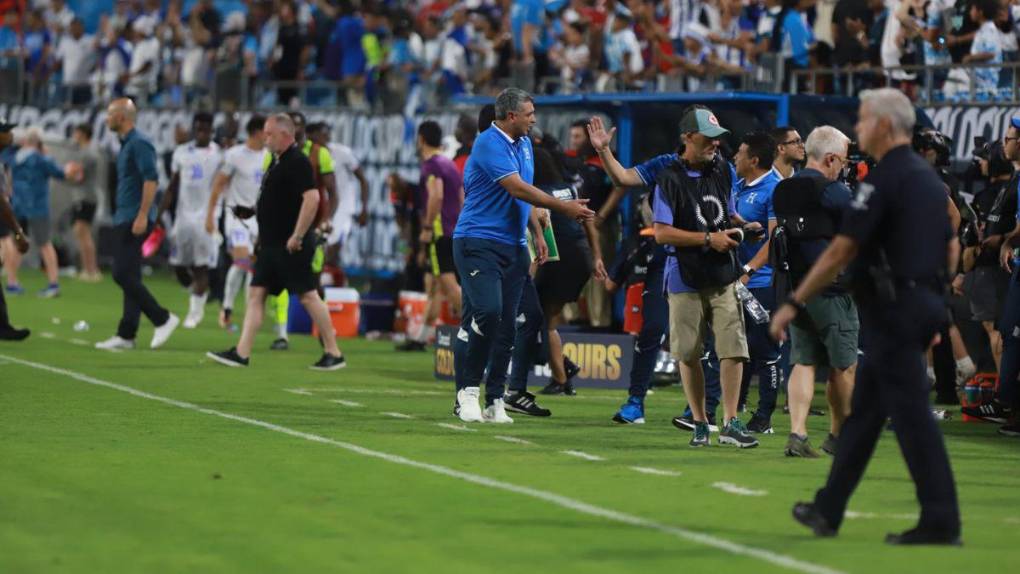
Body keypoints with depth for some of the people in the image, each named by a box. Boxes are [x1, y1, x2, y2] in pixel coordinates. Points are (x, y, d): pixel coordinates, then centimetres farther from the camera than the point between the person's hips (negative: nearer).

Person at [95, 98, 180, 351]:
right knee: (129, 277, 8)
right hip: (124, 220, 10)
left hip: (134, 220, -10)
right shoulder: (127, 145, 18)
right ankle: (126, 335, 8)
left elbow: (151, 179, -21)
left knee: (123, 274, -13)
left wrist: (142, 215, -26)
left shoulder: (138, 144, -13)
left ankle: (163, 318, -6)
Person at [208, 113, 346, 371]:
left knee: (308, 296, -4)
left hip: (290, 246, -10)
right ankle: (242, 353, 3)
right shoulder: (277, 162, 15)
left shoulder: (298, 163, -15)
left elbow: (312, 198, -25)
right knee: (256, 294, 5)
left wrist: (297, 236, -24)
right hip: (271, 244, 10)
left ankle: (334, 354, 3)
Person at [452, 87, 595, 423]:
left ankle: (495, 402, 7)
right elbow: (518, 189, -19)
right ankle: (467, 392, -11)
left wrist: (537, 234, 22)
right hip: (478, 243, -8)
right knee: (485, 313, -21)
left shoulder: (524, 144, 16)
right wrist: (563, 208, -15)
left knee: (506, 326, 4)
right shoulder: (490, 144, -13)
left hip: (512, 245, 8)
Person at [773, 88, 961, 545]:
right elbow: (950, 252, 17)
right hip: (923, 303, 9)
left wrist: (794, 304, -13)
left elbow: (840, 252, -17)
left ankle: (940, 522, -9)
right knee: (863, 410, 15)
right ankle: (829, 511, 22)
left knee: (911, 414, -8)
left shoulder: (885, 178, -15)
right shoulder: (929, 177, 13)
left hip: (891, 309, -9)